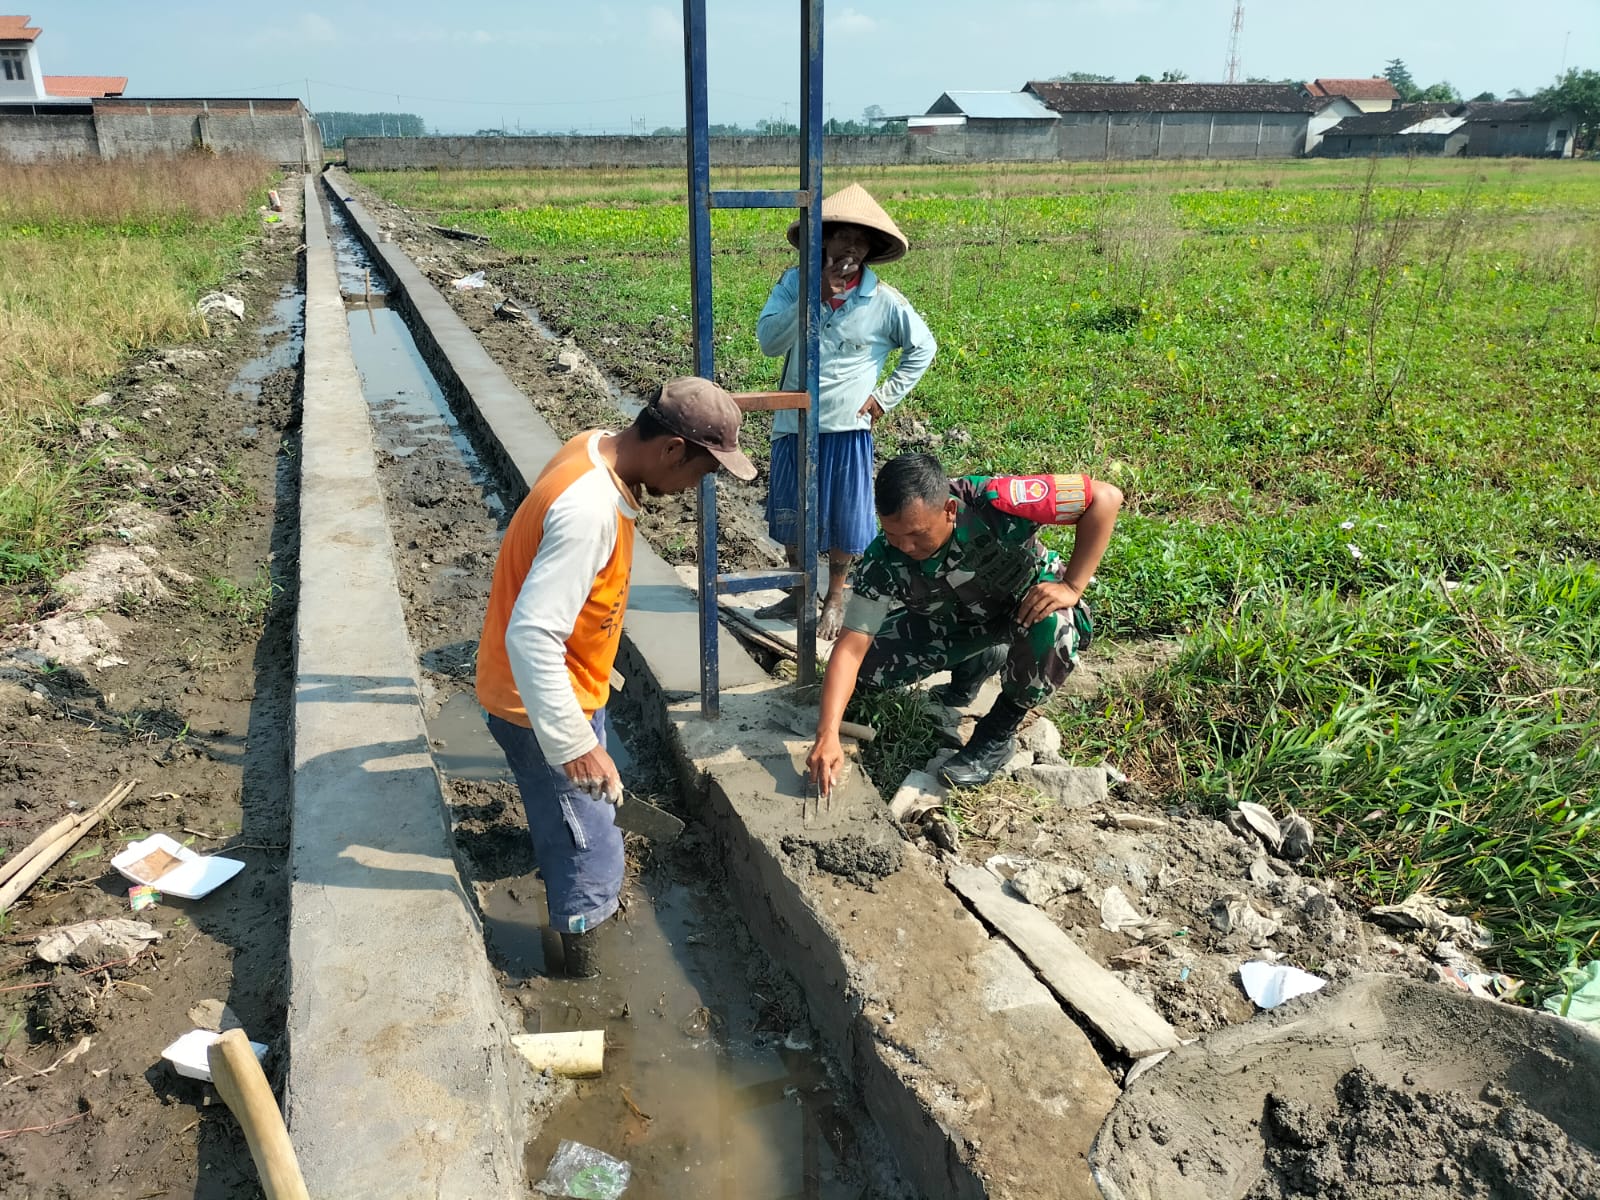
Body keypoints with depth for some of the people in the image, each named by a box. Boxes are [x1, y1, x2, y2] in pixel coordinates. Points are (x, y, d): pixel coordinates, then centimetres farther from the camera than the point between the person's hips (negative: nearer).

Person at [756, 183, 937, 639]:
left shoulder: (884, 301, -7)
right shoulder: (794, 284, -4)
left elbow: (923, 347, 5)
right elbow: (769, 341, -15)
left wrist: (886, 397, 0)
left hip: (847, 428, -2)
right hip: (793, 424, 2)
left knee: (843, 519, 9)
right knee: (790, 515, 13)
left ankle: (835, 598, 30)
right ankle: (800, 593, 34)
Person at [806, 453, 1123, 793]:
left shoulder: (993, 501, -38)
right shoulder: (884, 559, -28)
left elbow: (1105, 497, -32)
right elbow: (851, 646, -28)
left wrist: (1071, 587, -35)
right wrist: (828, 733, -38)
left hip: (1032, 603, -3)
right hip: (957, 623, 3)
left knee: (1050, 626, -38)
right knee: (872, 664, -15)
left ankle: (999, 733, -10)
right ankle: (979, 658, 13)